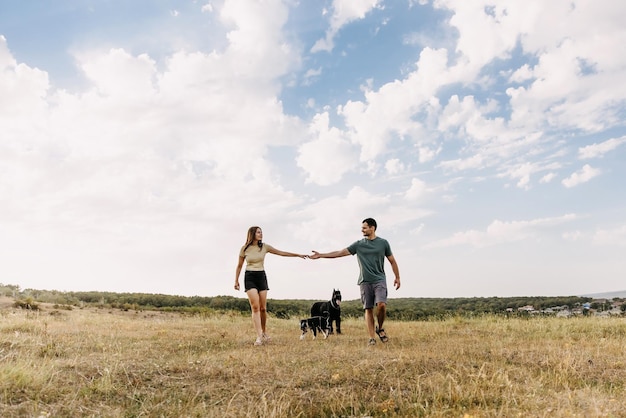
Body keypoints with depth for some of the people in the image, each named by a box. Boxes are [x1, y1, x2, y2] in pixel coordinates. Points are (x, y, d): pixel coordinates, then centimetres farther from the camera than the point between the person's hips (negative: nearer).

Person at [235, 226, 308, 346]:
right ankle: (259, 337, -15)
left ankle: (263, 332, 22)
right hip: (249, 278, -3)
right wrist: (236, 280, 7)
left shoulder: (264, 247, 2)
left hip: (261, 277, 3)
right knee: (255, 307, -14)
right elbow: (239, 266, 8)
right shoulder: (244, 249, -3)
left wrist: (298, 255, 2)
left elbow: (281, 253, 4)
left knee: (263, 308, 1)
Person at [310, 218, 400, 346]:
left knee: (381, 305, -18)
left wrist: (397, 277, 11)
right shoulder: (358, 244, 7)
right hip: (365, 281, 2)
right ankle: (372, 337, 5)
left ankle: (380, 328, 7)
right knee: (368, 309, 0)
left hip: (379, 280, -1)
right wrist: (321, 255, -1)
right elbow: (340, 252, 4)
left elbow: (392, 261, 13)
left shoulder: (383, 243, 6)